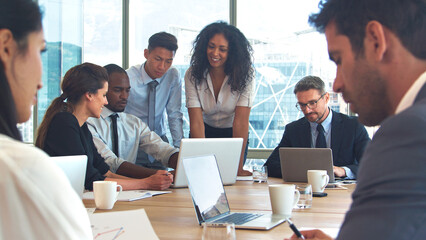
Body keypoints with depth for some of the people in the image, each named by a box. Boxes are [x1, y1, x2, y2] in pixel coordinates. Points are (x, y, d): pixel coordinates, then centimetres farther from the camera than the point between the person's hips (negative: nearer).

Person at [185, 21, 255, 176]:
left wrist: (238, 167, -35)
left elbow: (241, 121, -28)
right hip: (205, 134, 1)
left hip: (233, 135, -1)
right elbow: (196, 121, -25)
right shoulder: (193, 75, -18)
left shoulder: (244, 75, -21)